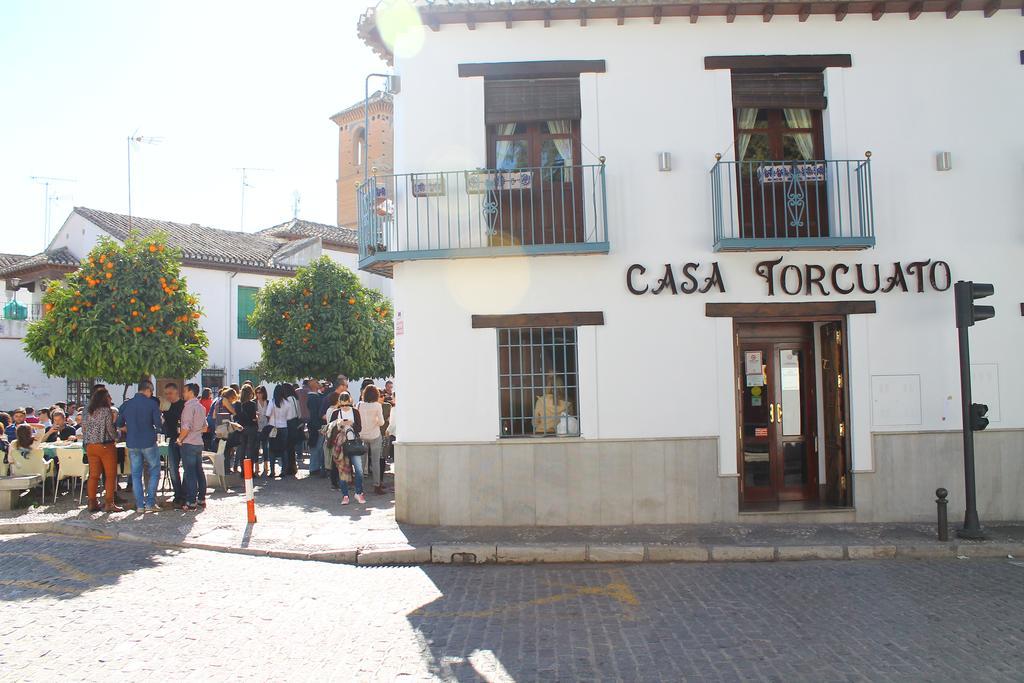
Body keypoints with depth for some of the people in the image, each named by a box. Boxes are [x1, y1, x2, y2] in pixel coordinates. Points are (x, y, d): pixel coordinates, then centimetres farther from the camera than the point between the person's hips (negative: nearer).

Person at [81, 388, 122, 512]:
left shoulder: (86, 411, 9)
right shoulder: (106, 411, -10)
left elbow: (84, 429, 11)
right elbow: (110, 429, -12)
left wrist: (86, 443, 19)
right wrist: (116, 437, 7)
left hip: (90, 446, 6)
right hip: (106, 446, -6)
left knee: (93, 475, 11)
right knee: (110, 475, 0)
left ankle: (92, 503, 13)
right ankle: (109, 503, -2)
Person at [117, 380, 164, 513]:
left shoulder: (126, 404, 4)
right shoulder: (152, 404, -8)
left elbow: (119, 425, 10)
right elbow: (159, 425, -9)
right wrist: (160, 424, 12)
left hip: (132, 444, 4)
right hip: (149, 443, -4)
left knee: (136, 474, 10)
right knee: (154, 472, 9)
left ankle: (139, 505, 10)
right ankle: (150, 502, 3)